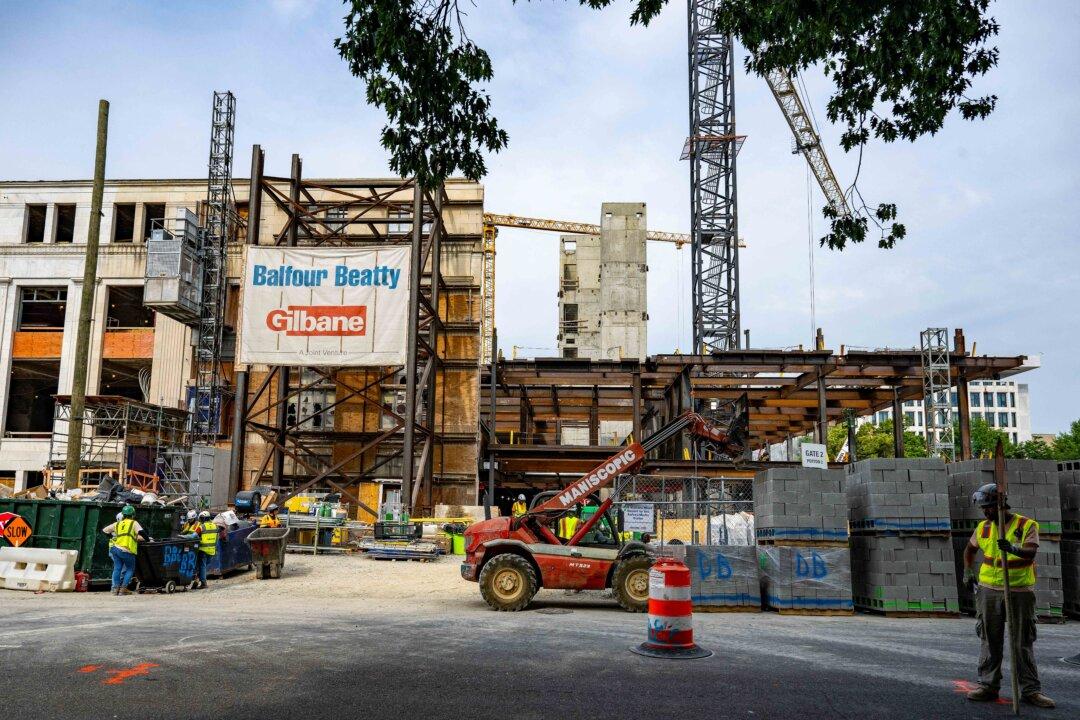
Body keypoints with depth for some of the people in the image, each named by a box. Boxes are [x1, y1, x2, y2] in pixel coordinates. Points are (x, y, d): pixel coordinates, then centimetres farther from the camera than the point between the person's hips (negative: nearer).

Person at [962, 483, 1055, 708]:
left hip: (1020, 592, -3)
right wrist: (968, 571, 12)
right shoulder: (983, 527, 6)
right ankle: (988, 686, 16)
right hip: (989, 591, 3)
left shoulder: (1027, 525, -7)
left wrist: (1014, 549, -42)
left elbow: (1031, 552, -23)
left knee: (1023, 642, 4)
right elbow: (970, 549, 23)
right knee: (990, 640, 9)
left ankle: (1030, 690, 13)